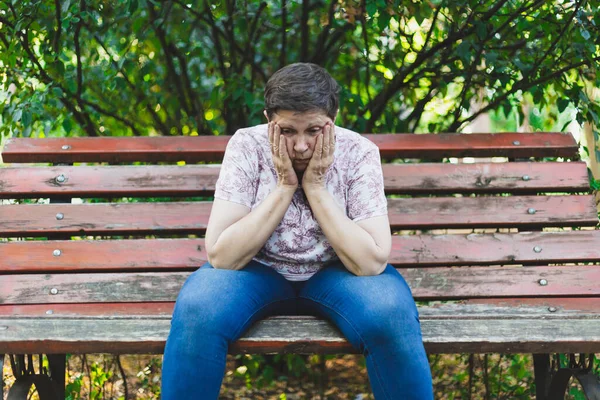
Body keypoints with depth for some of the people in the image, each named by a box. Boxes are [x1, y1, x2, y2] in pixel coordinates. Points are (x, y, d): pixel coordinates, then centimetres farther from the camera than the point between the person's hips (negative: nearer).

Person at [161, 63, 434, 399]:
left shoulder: (359, 152, -16)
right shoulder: (247, 145, -16)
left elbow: (372, 262, -23)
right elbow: (221, 256, -22)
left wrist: (315, 186, -25)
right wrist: (284, 186, -25)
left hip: (335, 271, 0)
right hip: (258, 269, 0)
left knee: (391, 316, -31)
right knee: (196, 311, -31)